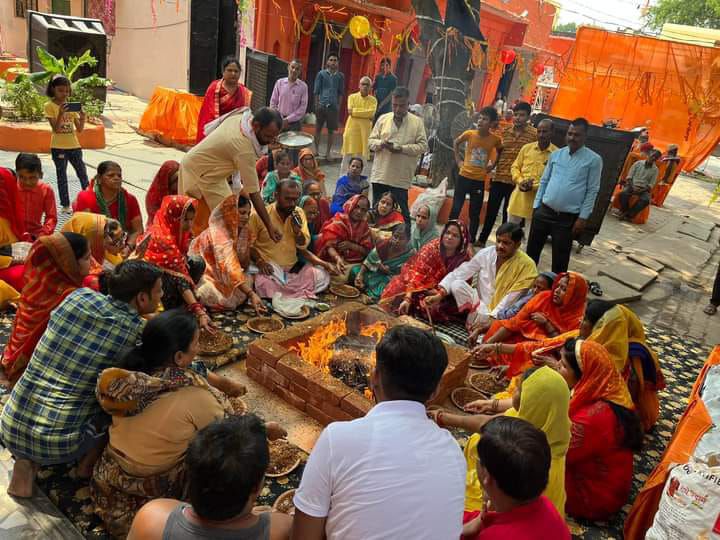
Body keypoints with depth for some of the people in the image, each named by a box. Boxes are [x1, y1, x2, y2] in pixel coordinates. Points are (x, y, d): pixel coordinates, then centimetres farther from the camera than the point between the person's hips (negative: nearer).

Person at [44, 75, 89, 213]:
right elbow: (56, 129, -14)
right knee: (62, 177, 3)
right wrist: (61, 113, -27)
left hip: (74, 146, 4)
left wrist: (82, 117, -13)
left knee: (83, 174, 8)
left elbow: (80, 129, 5)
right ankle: (65, 205, 10)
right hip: (58, 147, -4)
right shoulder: (49, 105, -5)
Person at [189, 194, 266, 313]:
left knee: (249, 279, -13)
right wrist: (251, 294, -48)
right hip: (200, 274, -7)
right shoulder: (218, 234, -28)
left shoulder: (244, 231, -5)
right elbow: (230, 268, -40)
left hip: (220, 274, 7)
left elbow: (244, 265, -2)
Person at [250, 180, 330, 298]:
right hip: (270, 268, -4)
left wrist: (297, 230, -16)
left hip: (293, 268, 4)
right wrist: (259, 261, -21)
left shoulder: (299, 213, 3)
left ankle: (280, 295, -15)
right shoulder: (259, 215, -9)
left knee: (322, 276, -19)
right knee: (264, 284, -37)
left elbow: (303, 245, 4)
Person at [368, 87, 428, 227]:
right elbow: (371, 141, 9)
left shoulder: (417, 122, 0)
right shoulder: (383, 119, 7)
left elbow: (423, 146, -5)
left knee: (401, 211, 2)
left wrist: (401, 148, -16)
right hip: (380, 175, 3)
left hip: (401, 177, -3)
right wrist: (381, 143, -13)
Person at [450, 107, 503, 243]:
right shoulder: (469, 134, -8)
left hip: (480, 181, 0)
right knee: (455, 209, 0)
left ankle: (472, 241, 19)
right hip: (463, 177, 0)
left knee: (475, 213, 7)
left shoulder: (496, 139, -7)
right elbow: (456, 143, 12)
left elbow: (500, 152, 16)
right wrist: (458, 160, 5)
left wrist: (493, 165, 5)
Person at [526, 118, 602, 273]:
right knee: (531, 251, 11)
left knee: (560, 259, 6)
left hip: (568, 218, -3)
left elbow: (592, 191, -6)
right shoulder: (555, 154, 6)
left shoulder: (594, 160, -5)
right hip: (544, 211, 4)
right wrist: (536, 206, 7)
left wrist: (583, 217, -10)